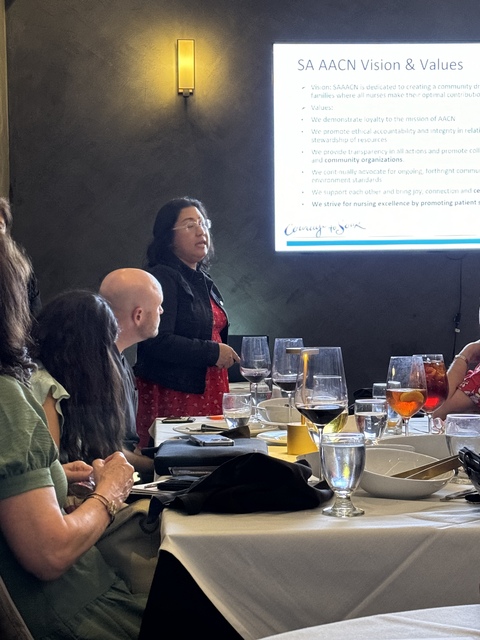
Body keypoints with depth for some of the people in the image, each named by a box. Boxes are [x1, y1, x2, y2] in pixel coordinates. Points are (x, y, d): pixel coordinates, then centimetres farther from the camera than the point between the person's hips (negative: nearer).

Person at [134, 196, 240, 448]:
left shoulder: (203, 281, 18)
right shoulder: (162, 278, -11)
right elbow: (158, 341, -21)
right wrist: (213, 352, -14)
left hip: (208, 392, 8)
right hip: (172, 396, -8)